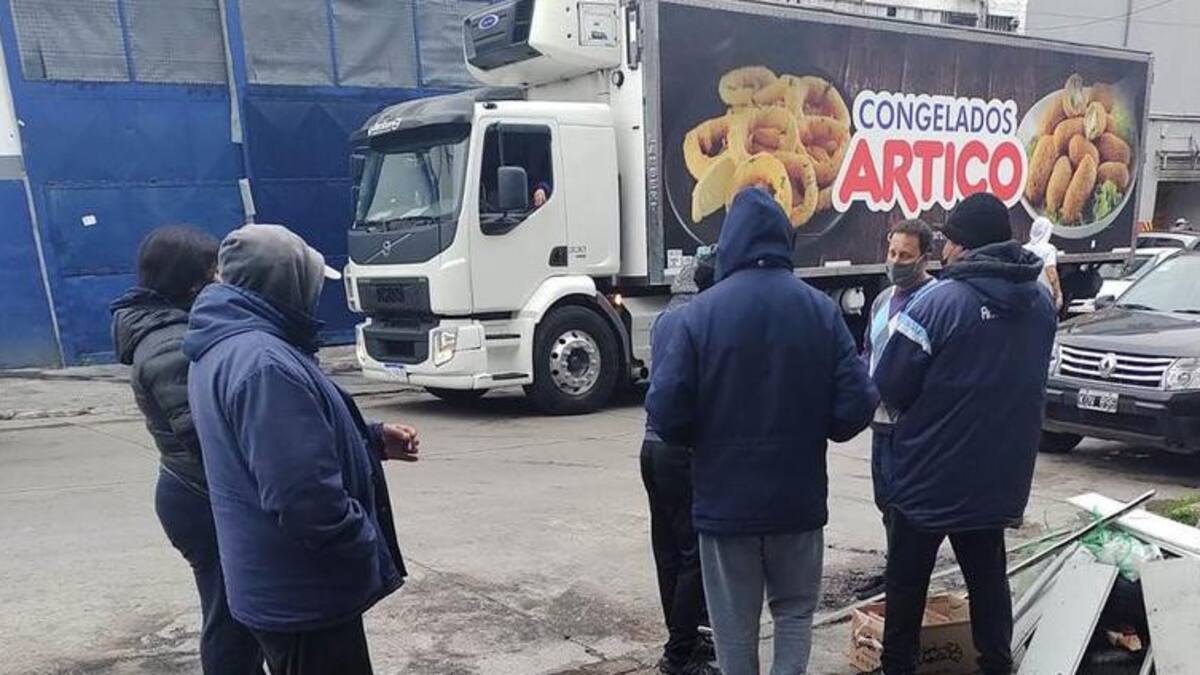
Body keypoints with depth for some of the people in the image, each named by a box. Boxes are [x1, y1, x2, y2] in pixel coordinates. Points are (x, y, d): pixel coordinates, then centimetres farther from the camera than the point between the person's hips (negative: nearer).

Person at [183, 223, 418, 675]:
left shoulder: (222, 347, 8)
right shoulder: (263, 362, -28)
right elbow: (304, 498, -32)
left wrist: (373, 440, 12)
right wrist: (367, 550, -17)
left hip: (279, 583, 10)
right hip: (302, 592, -10)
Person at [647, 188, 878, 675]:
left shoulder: (698, 313, -13)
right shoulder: (821, 310, -7)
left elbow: (666, 415, -15)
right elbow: (855, 408, -8)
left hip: (724, 499, -1)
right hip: (798, 497, 2)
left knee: (734, 623, 15)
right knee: (795, 611, 22)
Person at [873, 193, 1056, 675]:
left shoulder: (941, 301, -21)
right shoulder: (1041, 302, 0)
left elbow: (888, 387, -17)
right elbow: (1026, 380, 13)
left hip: (929, 475, -5)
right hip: (998, 477, 6)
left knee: (908, 582, 12)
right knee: (988, 578, 21)